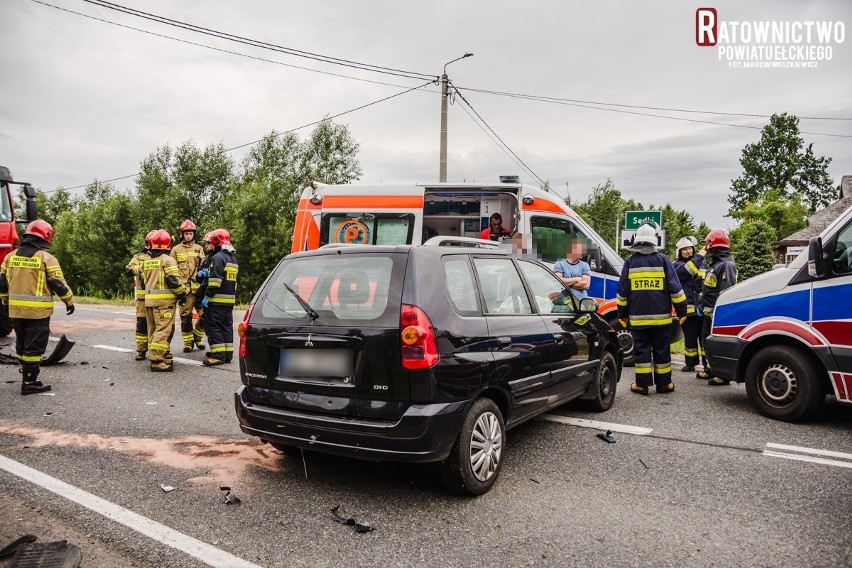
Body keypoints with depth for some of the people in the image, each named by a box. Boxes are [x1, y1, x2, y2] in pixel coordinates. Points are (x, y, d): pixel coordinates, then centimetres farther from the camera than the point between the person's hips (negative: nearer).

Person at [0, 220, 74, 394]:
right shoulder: (47, 258, -10)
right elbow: (59, 284, -9)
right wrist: (69, 302, 4)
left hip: (16, 309, 6)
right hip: (38, 311, -6)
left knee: (22, 344, 20)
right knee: (34, 347, -1)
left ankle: (27, 373, 31)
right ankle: (29, 382, 2)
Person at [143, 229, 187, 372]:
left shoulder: (147, 262, 14)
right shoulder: (168, 260, -10)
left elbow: (145, 280, 19)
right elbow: (173, 281, -15)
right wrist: (182, 293, -3)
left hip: (149, 299, 8)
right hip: (164, 300, -8)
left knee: (153, 329, 15)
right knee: (163, 329, -8)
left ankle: (154, 356, 23)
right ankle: (157, 360, -13)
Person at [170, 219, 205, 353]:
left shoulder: (199, 248, 13)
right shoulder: (176, 249, 9)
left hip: (198, 286, 1)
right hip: (184, 287, -1)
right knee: (185, 315, 1)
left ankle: (197, 337, 19)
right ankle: (188, 342, 10)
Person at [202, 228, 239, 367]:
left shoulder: (218, 257, -13)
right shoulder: (233, 258, 16)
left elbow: (215, 279, -20)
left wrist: (207, 296, -17)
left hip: (217, 300, -9)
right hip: (230, 299, 9)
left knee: (213, 326, -5)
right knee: (227, 326, 12)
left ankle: (218, 355, -9)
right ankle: (228, 354, 16)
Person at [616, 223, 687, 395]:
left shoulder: (630, 262, 2)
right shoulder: (662, 260, -2)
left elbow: (622, 292, 4)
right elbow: (675, 289, -2)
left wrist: (622, 314, 13)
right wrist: (681, 311, 6)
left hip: (637, 317, 0)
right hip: (661, 316, 0)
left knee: (641, 350, 5)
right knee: (662, 350, 8)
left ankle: (642, 384, 5)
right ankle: (663, 384, 14)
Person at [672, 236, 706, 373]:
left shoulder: (701, 263, 15)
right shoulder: (676, 266, 1)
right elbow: (686, 270, -21)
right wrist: (700, 255, -21)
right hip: (688, 308, -3)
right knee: (690, 337, 5)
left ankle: (708, 363, 10)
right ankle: (691, 363, 16)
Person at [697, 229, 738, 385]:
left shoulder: (726, 264, -15)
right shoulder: (714, 264, 17)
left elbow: (726, 291, -23)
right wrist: (702, 302, 25)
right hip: (709, 311, 11)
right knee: (707, 341, 18)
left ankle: (723, 375, -1)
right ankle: (710, 370, 30)